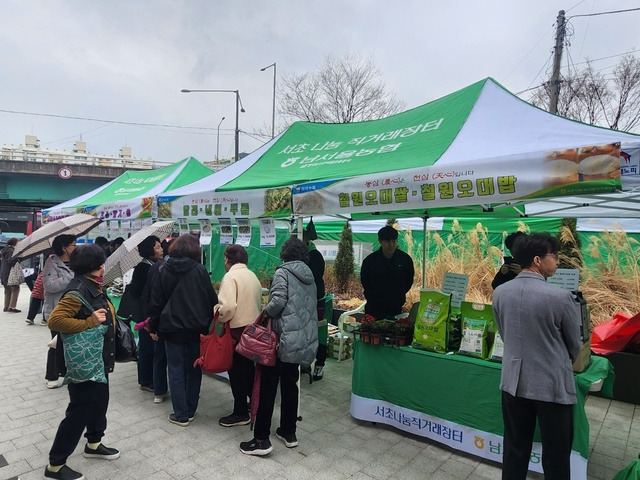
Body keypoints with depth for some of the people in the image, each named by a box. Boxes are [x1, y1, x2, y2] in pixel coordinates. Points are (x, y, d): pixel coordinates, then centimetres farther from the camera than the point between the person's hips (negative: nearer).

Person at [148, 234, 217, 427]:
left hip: (173, 328, 0)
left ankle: (181, 414, 11)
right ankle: (191, 410, 21)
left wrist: (153, 327, 11)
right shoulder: (200, 270, -4)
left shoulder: (163, 270, 0)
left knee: (176, 370, 8)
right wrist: (207, 323, 9)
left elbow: (156, 302, 3)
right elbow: (211, 299, -3)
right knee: (194, 369, 13)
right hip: (197, 328, 0)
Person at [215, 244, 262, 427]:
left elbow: (228, 306, -27)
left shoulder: (230, 277, -15)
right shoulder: (253, 276, 9)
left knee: (236, 371, 6)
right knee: (248, 368, 21)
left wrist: (220, 318, -9)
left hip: (237, 330, -8)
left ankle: (240, 413, 18)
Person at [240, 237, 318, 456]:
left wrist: (265, 311, -2)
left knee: (268, 387, 2)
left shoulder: (283, 272, -7)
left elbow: (278, 301, -19)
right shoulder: (309, 277, 12)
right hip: (303, 341, 7)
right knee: (290, 385, 17)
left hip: (283, 338, -7)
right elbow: (311, 307, 11)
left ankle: (261, 440, 7)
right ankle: (288, 432, 26)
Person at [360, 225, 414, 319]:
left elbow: (409, 280, 14)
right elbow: (364, 281, 9)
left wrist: (400, 295, 12)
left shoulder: (405, 259, -3)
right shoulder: (370, 260, -7)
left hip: (396, 308, 1)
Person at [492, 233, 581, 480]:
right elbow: (574, 345, -2)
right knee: (555, 454, 15)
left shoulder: (499, 293, -6)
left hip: (513, 382, 4)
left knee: (515, 448, 18)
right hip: (553, 385, -4)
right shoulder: (560, 297, -19)